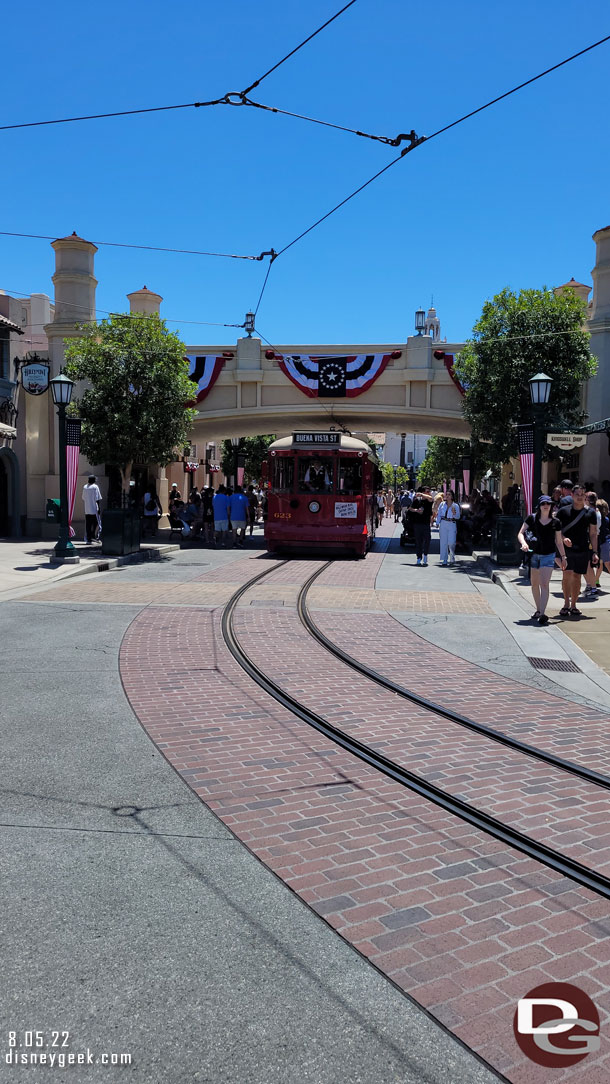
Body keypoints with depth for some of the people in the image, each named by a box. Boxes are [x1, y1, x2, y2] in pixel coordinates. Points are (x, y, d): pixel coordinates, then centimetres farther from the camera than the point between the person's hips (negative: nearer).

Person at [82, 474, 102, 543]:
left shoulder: (85, 487, 10)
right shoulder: (95, 487, -7)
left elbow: (83, 499, 16)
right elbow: (97, 499, -10)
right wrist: (99, 508, -6)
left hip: (87, 510, 5)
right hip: (94, 509, -5)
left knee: (88, 525, 5)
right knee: (96, 523, 5)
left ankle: (88, 539, 4)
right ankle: (93, 536, -8)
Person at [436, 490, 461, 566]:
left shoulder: (455, 506, 2)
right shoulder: (442, 504, 8)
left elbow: (458, 517, 0)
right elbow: (439, 514, 12)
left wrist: (454, 513, -19)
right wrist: (437, 523, 4)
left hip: (452, 525, -2)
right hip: (443, 524, 2)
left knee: (451, 542, -11)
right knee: (443, 543, 0)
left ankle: (452, 557, 17)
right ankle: (444, 561, 5)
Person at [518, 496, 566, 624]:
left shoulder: (555, 522, 0)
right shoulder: (531, 518, -2)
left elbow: (559, 541, 9)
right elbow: (520, 533, -3)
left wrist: (563, 556, 11)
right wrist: (523, 543, -23)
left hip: (548, 555, -2)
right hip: (533, 554, 2)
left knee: (544, 584, -12)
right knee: (534, 584, 13)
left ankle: (543, 614, -16)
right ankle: (538, 610, 30)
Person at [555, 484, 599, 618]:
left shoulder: (590, 512, 6)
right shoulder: (563, 510, 2)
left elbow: (593, 534, 9)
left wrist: (595, 553, 4)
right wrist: (563, 538, -13)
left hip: (583, 550, 1)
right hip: (566, 548, -1)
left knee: (577, 577, 7)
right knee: (567, 574, -13)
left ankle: (573, 605, 18)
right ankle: (566, 604, 0)